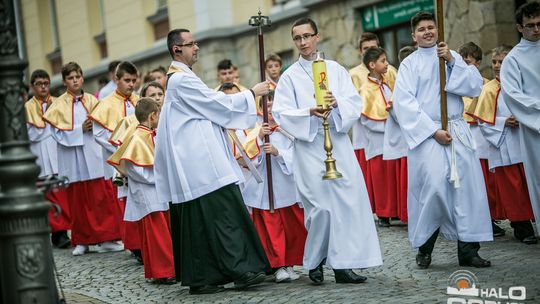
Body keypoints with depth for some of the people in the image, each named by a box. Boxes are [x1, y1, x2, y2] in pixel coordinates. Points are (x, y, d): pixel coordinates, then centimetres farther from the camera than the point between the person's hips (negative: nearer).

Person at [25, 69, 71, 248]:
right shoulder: (28, 107, 6)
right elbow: (32, 135, -4)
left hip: (61, 155, 2)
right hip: (42, 158, -2)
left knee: (66, 193, -4)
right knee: (52, 196, -7)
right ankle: (59, 232, -7)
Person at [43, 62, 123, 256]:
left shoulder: (92, 101, 10)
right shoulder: (59, 105, 3)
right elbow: (58, 133, -4)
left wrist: (93, 126, -11)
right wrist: (81, 129, -14)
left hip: (94, 155, 1)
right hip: (73, 159, -1)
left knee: (103, 197, -4)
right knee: (79, 200, 4)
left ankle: (106, 238, 0)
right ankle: (82, 241, 13)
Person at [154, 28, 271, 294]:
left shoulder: (181, 78, 20)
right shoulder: (182, 79, -12)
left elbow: (207, 110, 24)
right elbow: (216, 103, -11)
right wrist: (252, 93, 0)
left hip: (195, 163, 11)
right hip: (203, 163, -11)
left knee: (197, 221, 8)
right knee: (224, 213, -12)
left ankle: (199, 278, 10)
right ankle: (241, 270, -13)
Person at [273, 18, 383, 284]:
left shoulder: (336, 70, 11)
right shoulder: (289, 76, 6)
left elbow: (355, 104, 4)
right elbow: (281, 113, -3)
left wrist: (337, 103, -17)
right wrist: (309, 113, -20)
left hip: (339, 143, 2)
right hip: (309, 147, -2)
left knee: (349, 201, -5)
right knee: (322, 207, -8)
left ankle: (342, 264, 1)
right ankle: (314, 262, 11)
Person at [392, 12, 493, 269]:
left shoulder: (452, 56, 13)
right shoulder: (409, 64, 3)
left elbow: (475, 86, 2)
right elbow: (404, 103, -6)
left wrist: (452, 61, -10)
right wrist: (433, 131, -12)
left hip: (457, 131, 4)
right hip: (426, 133, -4)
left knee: (467, 186, -3)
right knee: (434, 187, -15)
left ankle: (468, 250, 3)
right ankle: (424, 249, 1)